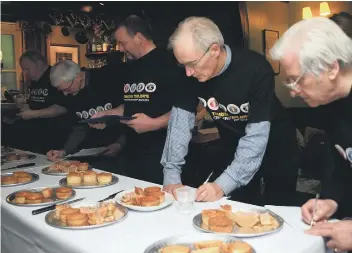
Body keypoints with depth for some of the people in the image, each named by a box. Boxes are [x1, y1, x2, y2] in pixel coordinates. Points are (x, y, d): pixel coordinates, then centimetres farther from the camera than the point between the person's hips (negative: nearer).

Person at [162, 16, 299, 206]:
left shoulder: (256, 69, -31)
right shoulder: (190, 74, -17)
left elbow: (256, 136, -32)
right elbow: (180, 122, -13)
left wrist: (223, 185, -39)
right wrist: (171, 175, -21)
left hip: (275, 146, -3)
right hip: (233, 146, 4)